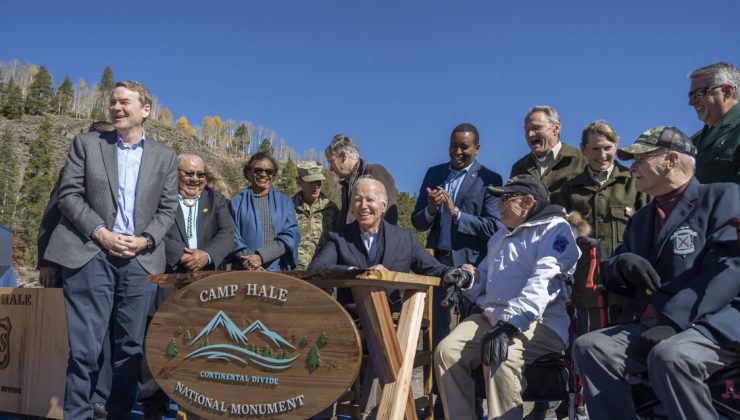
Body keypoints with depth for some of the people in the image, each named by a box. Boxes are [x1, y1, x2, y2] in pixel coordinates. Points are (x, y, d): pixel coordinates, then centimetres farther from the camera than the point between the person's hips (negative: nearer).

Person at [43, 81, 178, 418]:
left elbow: (168, 208, 9)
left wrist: (146, 240, -8)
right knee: (84, 346, -4)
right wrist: (101, 233, -11)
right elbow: (68, 195, 2)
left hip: (141, 260, 2)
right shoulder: (86, 143, 10)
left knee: (131, 347, 5)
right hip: (91, 254, -1)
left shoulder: (164, 156, 12)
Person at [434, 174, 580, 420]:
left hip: (538, 323, -7)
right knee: (447, 351, -17)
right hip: (490, 318, 7)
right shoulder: (501, 234, 24)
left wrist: (510, 325, -31)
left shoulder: (554, 229, -3)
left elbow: (543, 282, -19)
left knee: (500, 359, -35)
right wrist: (467, 280, 4)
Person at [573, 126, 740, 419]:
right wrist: (622, 263, -6)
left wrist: (672, 319, -22)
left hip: (715, 322, -6)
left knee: (669, 356, -35)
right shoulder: (641, 219, 23)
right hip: (650, 324, 6)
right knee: (589, 347, -18)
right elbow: (613, 276, 20)